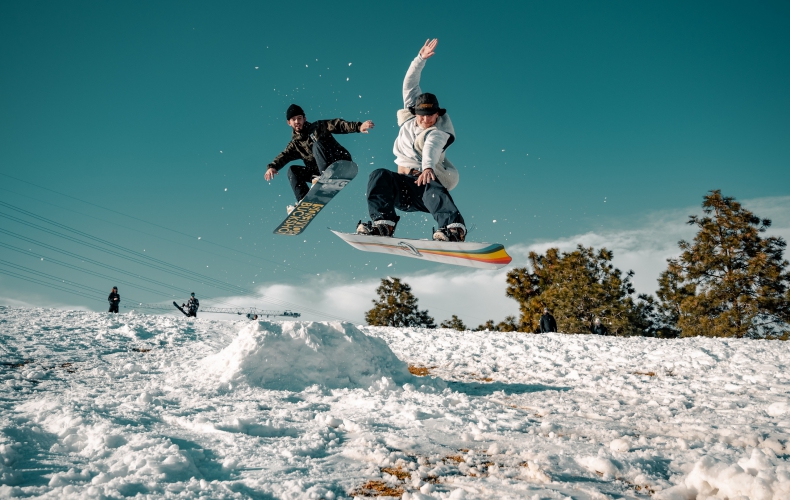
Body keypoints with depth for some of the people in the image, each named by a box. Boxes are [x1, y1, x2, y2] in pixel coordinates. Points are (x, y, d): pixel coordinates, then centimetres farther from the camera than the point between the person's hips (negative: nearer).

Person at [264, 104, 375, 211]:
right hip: (319, 172, 5)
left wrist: (358, 126, -23)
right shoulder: (295, 143, 16)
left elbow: (336, 125, -7)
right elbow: (284, 156, 2)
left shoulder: (317, 127, 5)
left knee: (317, 145, -23)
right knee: (293, 171, -1)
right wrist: (272, 167, -19)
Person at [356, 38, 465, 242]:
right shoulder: (409, 118, 12)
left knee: (432, 189, -38)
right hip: (403, 185, 5)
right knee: (380, 176, -24)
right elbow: (410, 84, 10)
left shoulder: (438, 133, -4)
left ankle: (454, 229, -59)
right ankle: (382, 223, -37)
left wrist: (427, 167, -49)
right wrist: (420, 59, 0)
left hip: (427, 180, -4)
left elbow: (431, 148, -29)